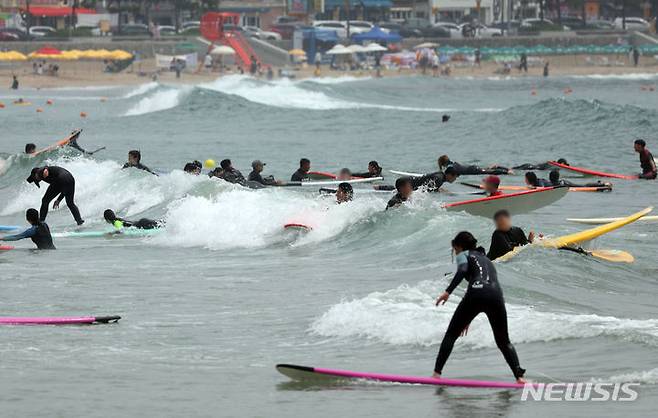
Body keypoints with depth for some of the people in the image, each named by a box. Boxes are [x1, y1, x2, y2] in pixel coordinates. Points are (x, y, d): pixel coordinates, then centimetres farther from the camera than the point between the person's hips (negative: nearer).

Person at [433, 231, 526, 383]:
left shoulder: (464, 255, 18)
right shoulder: (486, 259, 38)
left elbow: (462, 271, -7)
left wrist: (448, 292, -16)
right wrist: (468, 319, 50)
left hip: (476, 293, -5)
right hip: (497, 295, 5)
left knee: (451, 335, 8)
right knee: (503, 341, 15)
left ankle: (437, 372, 0)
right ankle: (519, 375, -2)